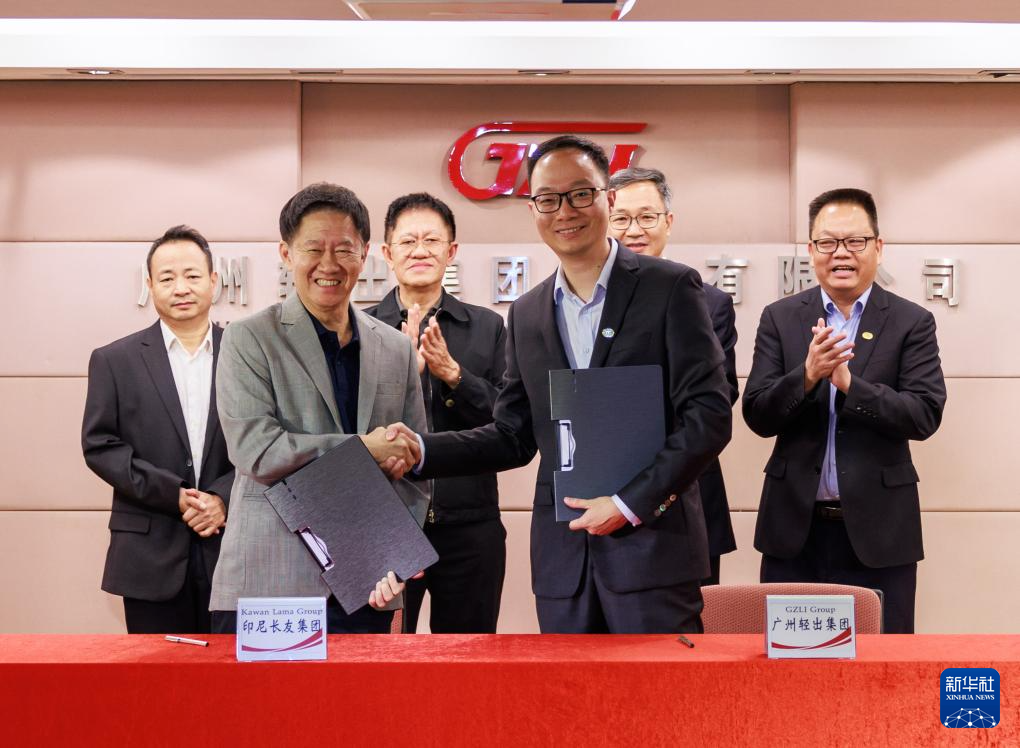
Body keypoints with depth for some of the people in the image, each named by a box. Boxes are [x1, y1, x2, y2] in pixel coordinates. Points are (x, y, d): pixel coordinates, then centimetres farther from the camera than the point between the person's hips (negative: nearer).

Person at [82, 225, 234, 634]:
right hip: (152, 558, -1)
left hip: (232, 552, 1)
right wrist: (173, 495, -11)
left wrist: (222, 496, -13)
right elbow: (99, 444, -1)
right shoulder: (114, 360, 6)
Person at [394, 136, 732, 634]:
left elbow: (709, 416, -7)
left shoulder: (670, 288, -2)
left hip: (653, 544, -4)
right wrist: (420, 451, 1)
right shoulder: (526, 314, 13)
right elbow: (514, 436, 16)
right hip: (563, 559, 4)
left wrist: (629, 503, -13)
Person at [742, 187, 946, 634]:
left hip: (877, 530, -1)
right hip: (794, 527, 2)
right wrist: (806, 375, -19)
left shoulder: (911, 323, 1)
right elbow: (757, 416, -1)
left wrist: (849, 384, -22)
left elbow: (925, 416, -9)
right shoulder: (780, 319, 6)